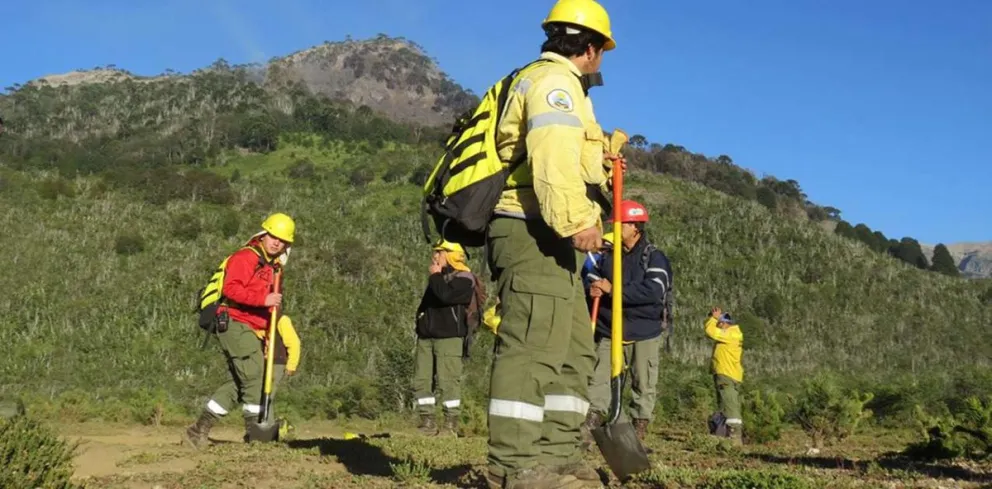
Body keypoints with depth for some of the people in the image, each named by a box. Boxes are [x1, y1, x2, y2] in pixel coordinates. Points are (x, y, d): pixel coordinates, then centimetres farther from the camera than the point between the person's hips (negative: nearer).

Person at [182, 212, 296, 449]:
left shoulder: (272, 267, 21)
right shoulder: (245, 257, -8)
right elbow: (231, 289, -21)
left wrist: (266, 333, 19)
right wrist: (263, 299, -27)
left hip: (251, 330, 9)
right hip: (235, 325, -9)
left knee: (239, 383, 10)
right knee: (255, 378, -11)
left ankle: (198, 431, 15)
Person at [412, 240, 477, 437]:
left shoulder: (463, 278, -5)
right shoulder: (440, 277, 22)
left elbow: (445, 295, -23)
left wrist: (435, 276, -8)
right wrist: (420, 326, 16)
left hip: (449, 337, -8)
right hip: (426, 336, 8)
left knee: (448, 381, -10)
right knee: (421, 380, 3)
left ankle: (451, 424, -5)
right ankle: (427, 422, 8)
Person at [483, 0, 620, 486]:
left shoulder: (549, 81, 30)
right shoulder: (555, 80, -5)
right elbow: (554, 154, -23)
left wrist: (598, 163, 39)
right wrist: (576, 219, -32)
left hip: (547, 238, 11)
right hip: (536, 232, -11)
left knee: (573, 350, 11)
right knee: (533, 346, -15)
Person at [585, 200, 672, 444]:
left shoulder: (654, 258, -6)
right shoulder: (607, 255, 8)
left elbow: (653, 291, -20)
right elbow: (591, 279, 12)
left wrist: (613, 289, -20)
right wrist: (592, 289, -14)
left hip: (644, 334, -3)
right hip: (608, 330, 3)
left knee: (643, 385, 4)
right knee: (598, 380, -4)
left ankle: (639, 430, 14)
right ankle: (590, 426, -5)